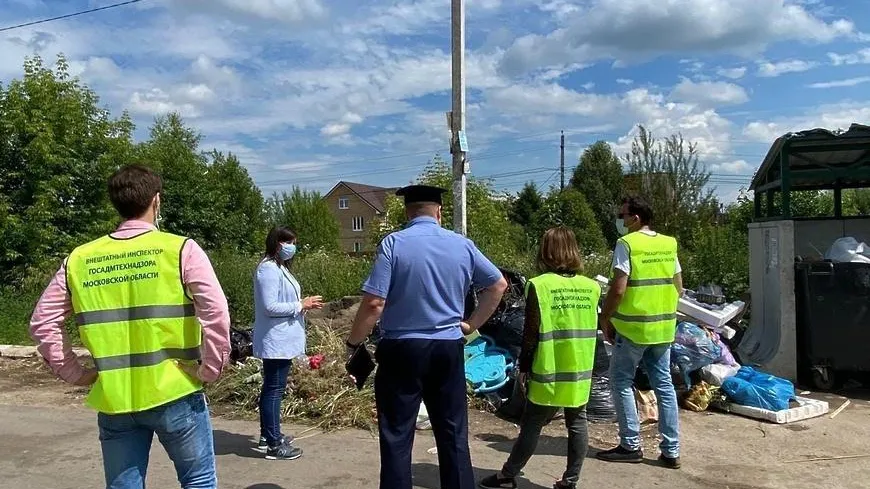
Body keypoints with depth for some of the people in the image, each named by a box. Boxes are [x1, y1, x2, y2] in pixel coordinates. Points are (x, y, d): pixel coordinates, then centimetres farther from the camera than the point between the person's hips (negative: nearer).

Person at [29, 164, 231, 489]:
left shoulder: (79, 259, 4)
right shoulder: (180, 249, -8)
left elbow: (42, 323, 8)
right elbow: (216, 314, -17)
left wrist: (75, 374, 10)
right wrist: (210, 370, -8)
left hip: (113, 399, 4)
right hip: (173, 393, -3)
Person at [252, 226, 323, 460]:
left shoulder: (279, 268, 14)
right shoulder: (268, 269, -18)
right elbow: (270, 307, -24)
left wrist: (302, 303, 5)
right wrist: (301, 305, -18)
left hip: (281, 340, 11)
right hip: (276, 340, -11)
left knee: (271, 387, 18)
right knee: (274, 389, -5)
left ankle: (268, 434, 29)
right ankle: (274, 445, 2)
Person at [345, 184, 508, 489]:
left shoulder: (393, 243, -10)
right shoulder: (463, 245, 3)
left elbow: (374, 303, -16)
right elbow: (499, 284, 12)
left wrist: (353, 343, -2)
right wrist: (472, 324, 17)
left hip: (402, 349, -3)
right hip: (449, 349, 4)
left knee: (396, 437, 6)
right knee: (453, 434, 15)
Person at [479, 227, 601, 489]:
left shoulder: (539, 285, -13)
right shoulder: (592, 287, 2)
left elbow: (531, 333, -12)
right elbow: (592, 330, 10)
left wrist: (523, 368, -2)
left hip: (549, 372, -4)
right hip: (581, 372, 4)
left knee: (532, 425, 6)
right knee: (577, 424, 12)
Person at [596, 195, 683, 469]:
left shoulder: (627, 244, -12)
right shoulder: (668, 244, 8)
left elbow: (618, 289, -17)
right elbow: (678, 289, 12)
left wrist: (605, 319, -5)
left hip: (633, 326, -6)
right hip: (664, 327, 6)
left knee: (621, 382, 7)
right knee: (664, 385, 11)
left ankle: (631, 446, 9)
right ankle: (671, 451, 15)